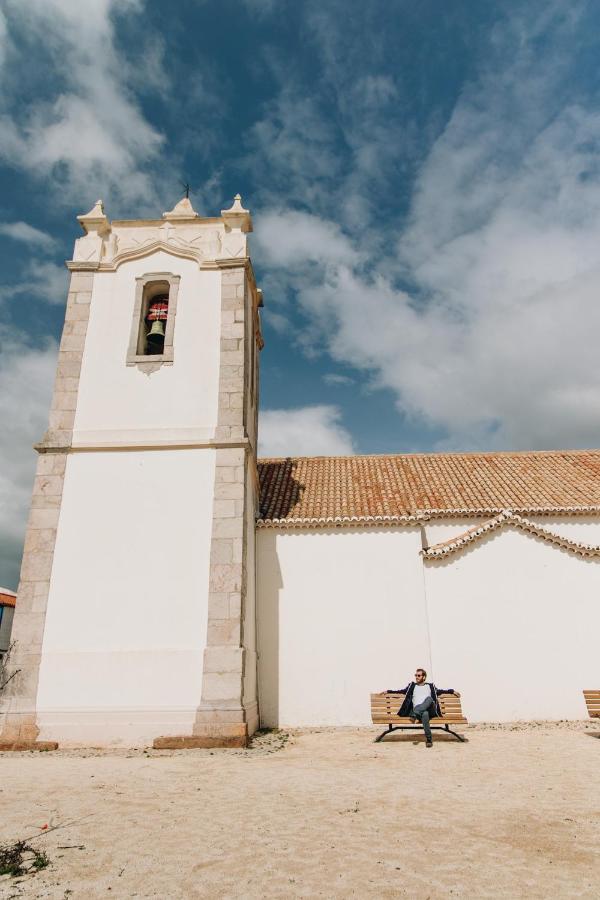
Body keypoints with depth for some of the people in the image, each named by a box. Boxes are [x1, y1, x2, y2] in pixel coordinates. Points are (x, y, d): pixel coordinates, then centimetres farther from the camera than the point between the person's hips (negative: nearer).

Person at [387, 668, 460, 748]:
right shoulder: (412, 685, 21)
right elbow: (402, 690, 18)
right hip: (418, 710, 0)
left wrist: (452, 691, 12)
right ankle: (428, 739, -37)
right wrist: (388, 691, 12)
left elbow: (440, 690, 22)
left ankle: (414, 715, -52)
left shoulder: (430, 685, 21)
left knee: (429, 698, -35)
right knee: (425, 714, -39)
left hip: (430, 709, 0)